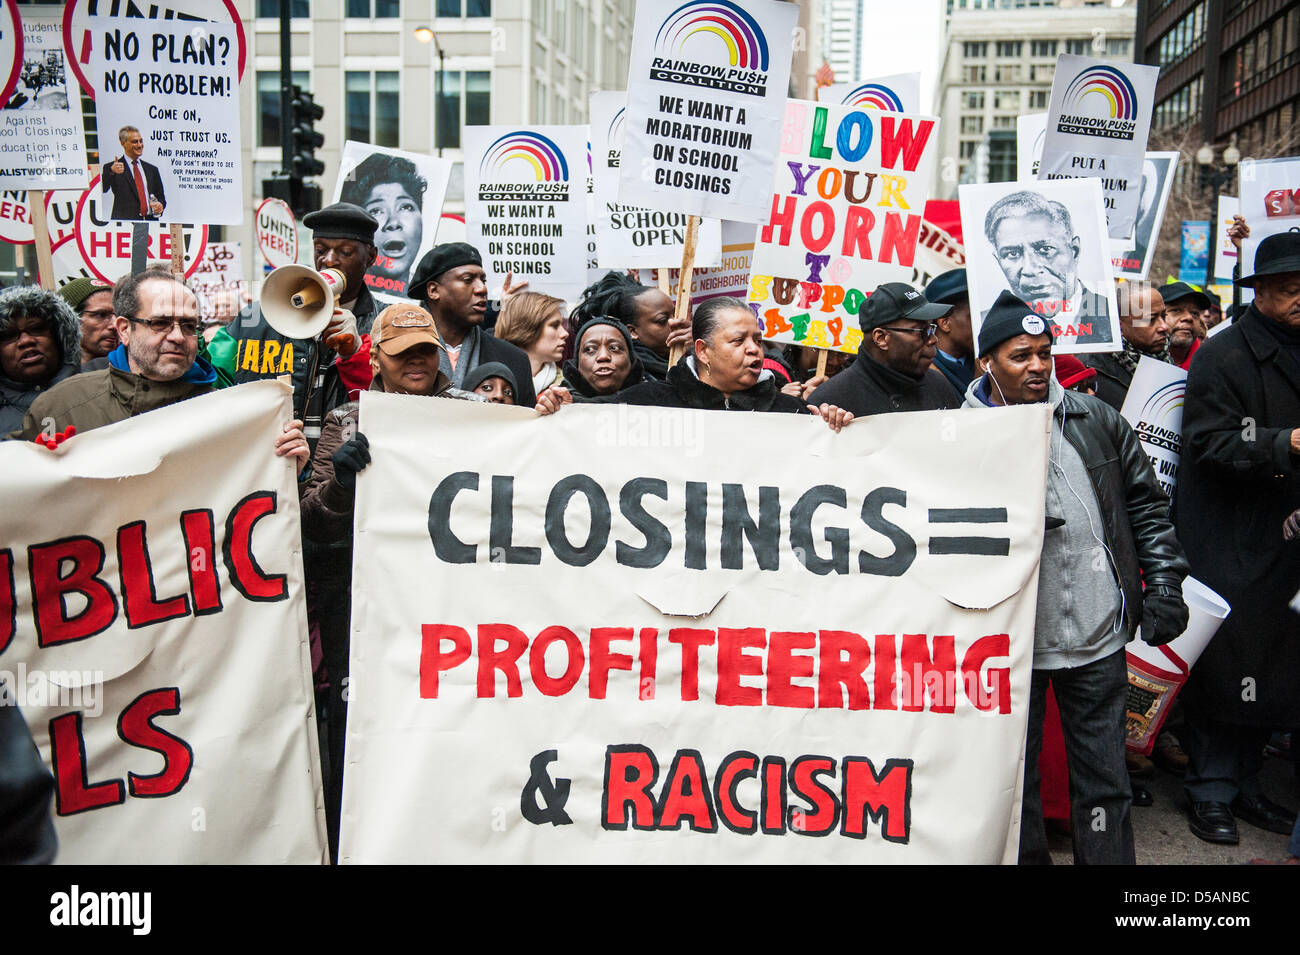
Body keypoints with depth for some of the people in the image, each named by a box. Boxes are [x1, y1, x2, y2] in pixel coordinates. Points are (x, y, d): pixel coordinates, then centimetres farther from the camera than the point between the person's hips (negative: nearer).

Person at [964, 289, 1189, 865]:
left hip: (1099, 639, 2)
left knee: (1103, 777, 11)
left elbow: (1146, 505, 11)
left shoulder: (1098, 421, 5)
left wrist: (1164, 585, 4)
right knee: (1015, 774, 13)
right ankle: (1027, 859, 32)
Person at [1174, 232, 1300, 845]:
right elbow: (1211, 444, -17)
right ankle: (1211, 791, 13)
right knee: (1223, 663, -1)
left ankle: (1245, 783, 25)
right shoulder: (1223, 355, -8)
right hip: (1228, 546, -7)